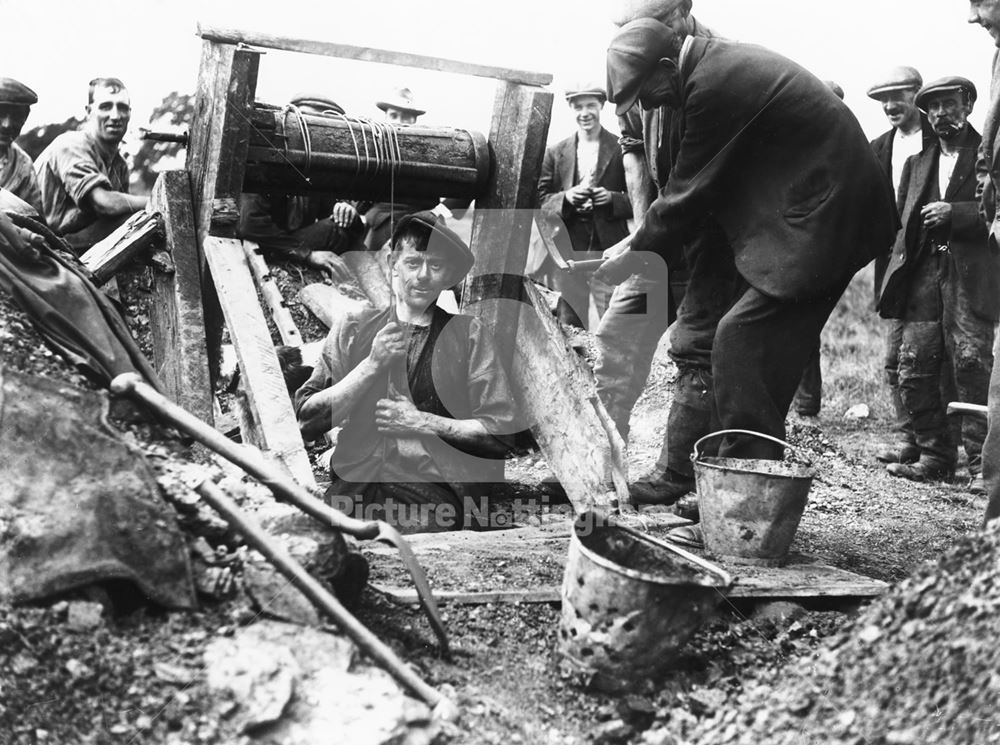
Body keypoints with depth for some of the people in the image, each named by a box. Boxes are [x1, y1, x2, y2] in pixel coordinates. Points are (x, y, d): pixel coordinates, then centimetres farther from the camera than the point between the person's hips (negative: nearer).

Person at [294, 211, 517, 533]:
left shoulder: (467, 334, 7)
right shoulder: (351, 329, 11)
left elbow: (500, 435, 4)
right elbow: (307, 421, 2)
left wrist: (424, 422, -5)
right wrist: (372, 365, -6)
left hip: (436, 486, -1)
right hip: (355, 481, 2)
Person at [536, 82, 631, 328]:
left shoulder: (620, 149, 4)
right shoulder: (555, 153, 12)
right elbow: (540, 200, 8)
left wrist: (612, 199, -14)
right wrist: (566, 197, -10)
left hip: (608, 249, -3)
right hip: (567, 250, 3)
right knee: (569, 329, 6)